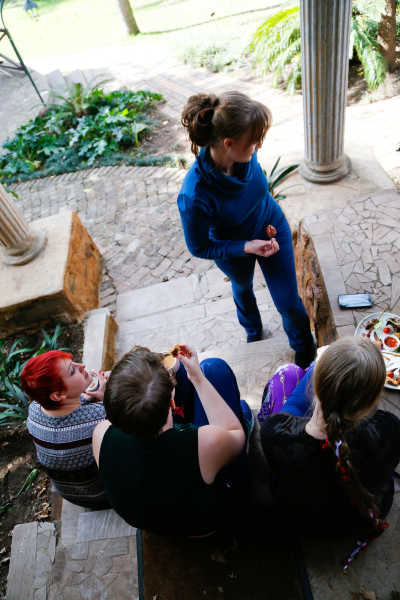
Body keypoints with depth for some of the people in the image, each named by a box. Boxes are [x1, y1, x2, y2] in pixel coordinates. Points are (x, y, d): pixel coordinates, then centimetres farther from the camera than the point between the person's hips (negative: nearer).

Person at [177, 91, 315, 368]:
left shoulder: (245, 151, -29)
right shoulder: (194, 196, -43)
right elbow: (199, 247, -25)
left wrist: (269, 218, 2)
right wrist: (248, 247, -32)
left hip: (271, 227, 3)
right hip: (233, 247, -2)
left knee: (289, 303, 10)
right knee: (243, 287, 32)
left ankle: (305, 351, 45)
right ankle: (253, 330, 69)